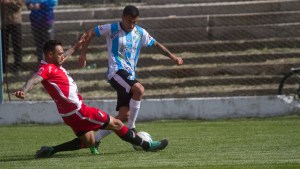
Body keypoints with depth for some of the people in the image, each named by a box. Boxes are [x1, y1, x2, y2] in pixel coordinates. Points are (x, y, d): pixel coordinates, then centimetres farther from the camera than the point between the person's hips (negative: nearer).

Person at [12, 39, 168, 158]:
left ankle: (50, 151, 12)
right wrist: (23, 92, -57)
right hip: (77, 111, -11)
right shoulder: (47, 69, -18)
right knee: (116, 124, 1)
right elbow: (34, 80, -37)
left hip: (72, 113, 11)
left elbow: (64, 57, 33)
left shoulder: (54, 66, 10)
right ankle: (146, 145, 15)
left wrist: (75, 47, 48)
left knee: (88, 142, 23)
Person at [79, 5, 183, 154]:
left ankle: (95, 140, 8)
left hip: (130, 75, 6)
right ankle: (131, 128, -21)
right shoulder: (112, 29, -3)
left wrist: (172, 56, 16)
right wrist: (83, 54, -2)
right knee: (139, 89, -33)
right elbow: (90, 34, 4)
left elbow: (156, 44, 24)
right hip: (116, 71, -6)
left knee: (124, 115, -3)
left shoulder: (140, 33, 12)